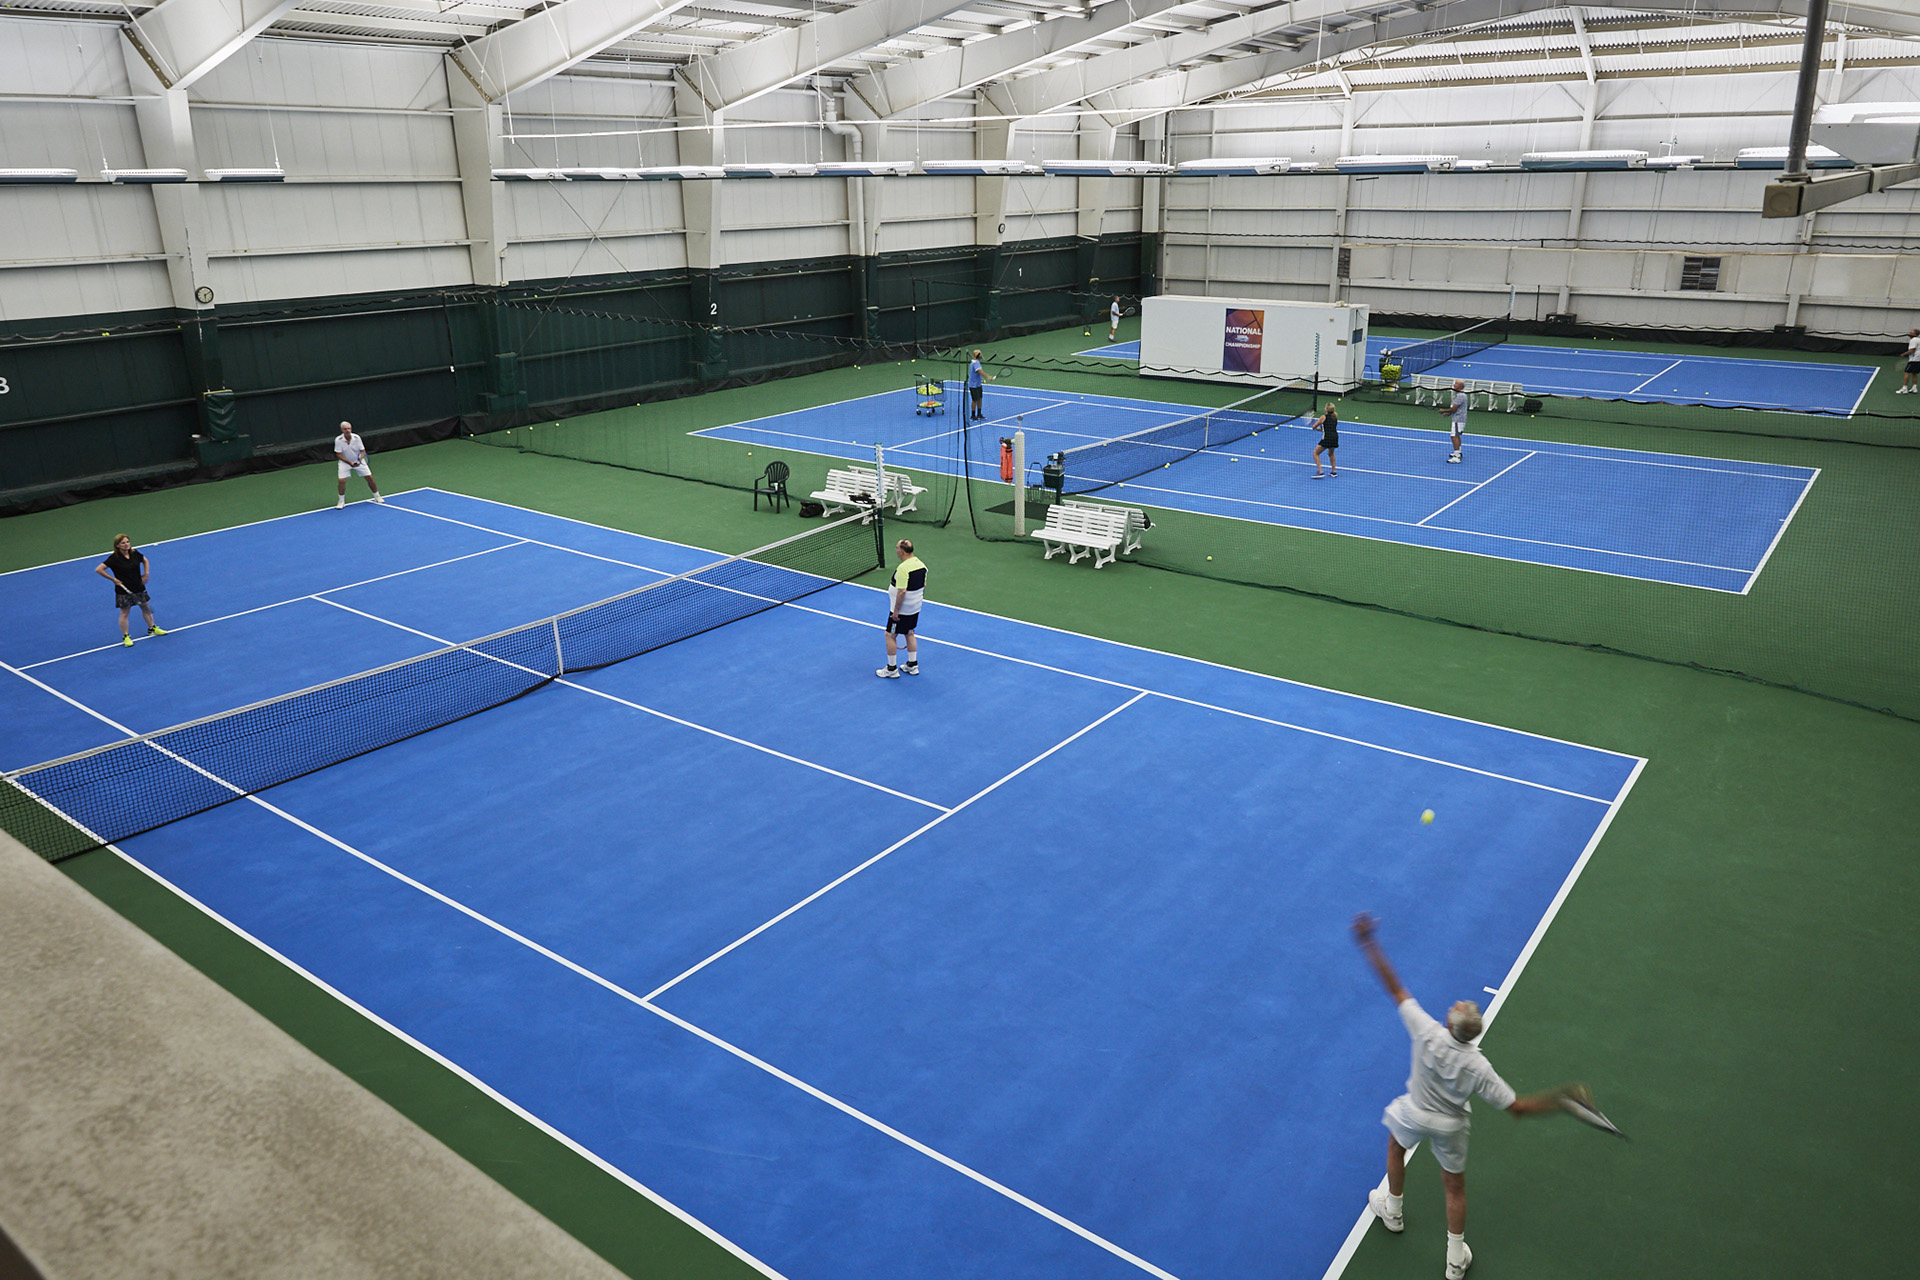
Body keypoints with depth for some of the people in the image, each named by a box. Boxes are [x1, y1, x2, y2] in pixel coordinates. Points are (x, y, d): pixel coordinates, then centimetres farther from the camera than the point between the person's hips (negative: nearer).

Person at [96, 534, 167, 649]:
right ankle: (125, 637, 15)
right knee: (124, 613, 5)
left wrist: (146, 574, 10)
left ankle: (152, 628, 36)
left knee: (146, 608, 17)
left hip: (139, 587, 5)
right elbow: (98, 569, -18)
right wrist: (113, 579, -18)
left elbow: (145, 560, 19)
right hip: (124, 591, -5)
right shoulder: (114, 558, -17)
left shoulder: (135, 554, -2)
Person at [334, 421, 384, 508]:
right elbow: (338, 455, -17)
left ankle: (377, 497, 16)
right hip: (345, 462, -2)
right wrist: (350, 463, -28)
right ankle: (341, 501, 4)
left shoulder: (356, 438, -16)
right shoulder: (338, 440, -20)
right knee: (342, 480, -15)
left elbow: (363, 451, -10)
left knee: (369, 477, -3)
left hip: (358, 461, 2)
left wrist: (359, 460, -29)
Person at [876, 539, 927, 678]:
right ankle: (913, 665, 28)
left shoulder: (903, 568, -26)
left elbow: (902, 591, -27)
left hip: (901, 610, -9)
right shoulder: (921, 564, 1)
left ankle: (892, 669, 10)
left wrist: (896, 610, -20)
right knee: (910, 634, 21)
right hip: (915, 608, 9)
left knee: (890, 636, 4)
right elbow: (924, 585, 11)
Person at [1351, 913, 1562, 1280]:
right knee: (1455, 1187, 22)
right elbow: (1517, 1106, -25)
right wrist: (1556, 1101, -12)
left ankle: (1392, 1211, 54)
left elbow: (1395, 989, -33)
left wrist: (1369, 944, -29)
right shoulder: (1478, 1067, -32)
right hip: (1450, 1126, 0)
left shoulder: (1427, 1034, -35)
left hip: (1414, 1114, 0)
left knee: (1395, 1147, 34)